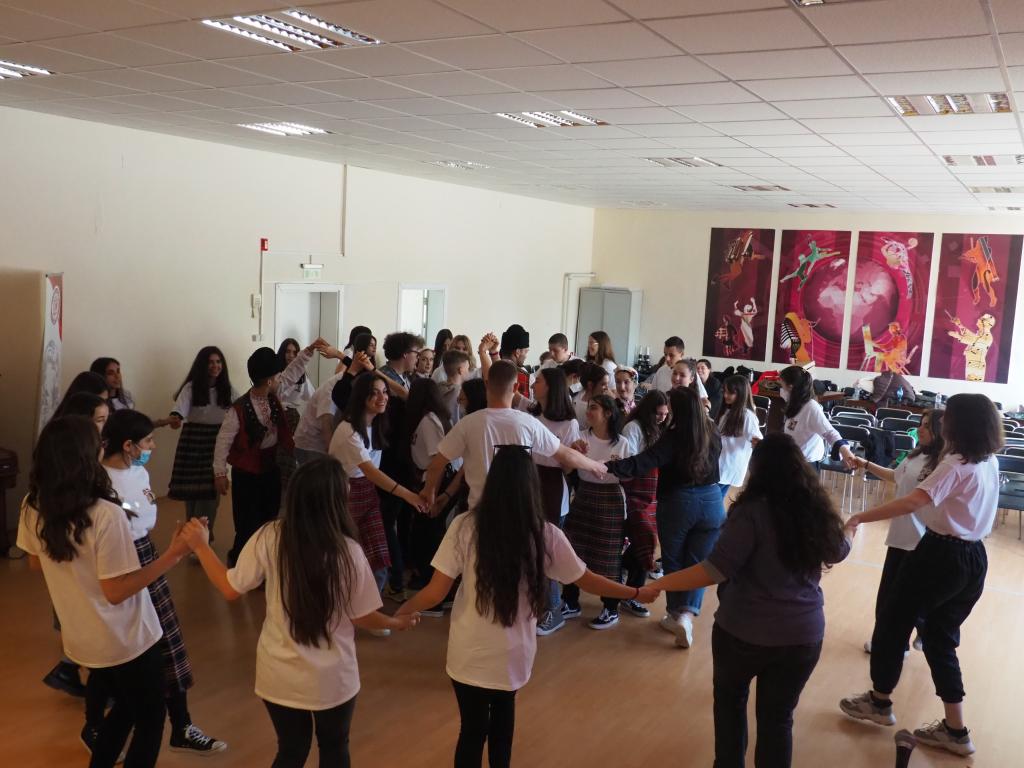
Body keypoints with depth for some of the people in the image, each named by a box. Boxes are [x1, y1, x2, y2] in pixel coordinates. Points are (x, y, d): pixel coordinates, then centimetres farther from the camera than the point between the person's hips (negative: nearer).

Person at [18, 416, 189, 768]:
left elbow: (36, 563, 9)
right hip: (126, 641, -7)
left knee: (124, 707, 30)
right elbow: (116, 591, -25)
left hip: (79, 639, 7)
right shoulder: (106, 515, -30)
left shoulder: (33, 507, -9)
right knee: (150, 718, 17)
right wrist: (172, 556, -25)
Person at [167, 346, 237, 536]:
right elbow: (181, 404, -26)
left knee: (212, 488, 5)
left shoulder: (226, 388, 6)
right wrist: (175, 417, -47)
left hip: (218, 442, 3)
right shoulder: (191, 387, -8)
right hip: (194, 440, -3)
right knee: (193, 488, 2)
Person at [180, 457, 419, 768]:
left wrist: (201, 546, 7)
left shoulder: (269, 538, -16)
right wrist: (398, 623, 11)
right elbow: (362, 617, -9)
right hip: (331, 677, -2)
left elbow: (231, 589, -5)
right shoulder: (348, 551, -20)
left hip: (280, 674, 2)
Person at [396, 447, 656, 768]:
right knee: (502, 713, 28)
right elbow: (587, 582, 0)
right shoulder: (546, 536, -11)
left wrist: (401, 611, 6)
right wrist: (637, 592, 16)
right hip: (514, 655, 2)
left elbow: (436, 592, -14)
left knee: (473, 729, 13)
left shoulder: (465, 527, -16)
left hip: (470, 655, -2)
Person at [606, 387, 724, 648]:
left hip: (677, 504, -4)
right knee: (698, 565, 9)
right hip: (712, 503, 4)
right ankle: (687, 615, -6)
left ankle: (676, 615, 24)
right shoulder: (713, 434, -1)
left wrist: (607, 466, -29)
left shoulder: (673, 438, -18)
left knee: (674, 563, 15)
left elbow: (641, 464, -27)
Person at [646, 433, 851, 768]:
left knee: (730, 698, 24)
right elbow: (839, 552, 18)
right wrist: (847, 527, 40)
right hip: (803, 633, 4)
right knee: (778, 716, 17)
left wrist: (660, 583, -16)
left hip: (745, 631, -3)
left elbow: (716, 569, -24)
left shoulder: (751, 511, -19)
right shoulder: (818, 511, -2)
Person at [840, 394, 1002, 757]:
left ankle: (879, 701, 27)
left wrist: (861, 516, -31)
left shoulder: (955, 466, -20)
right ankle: (955, 730, 18)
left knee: (893, 621, 11)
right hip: (974, 559, 8)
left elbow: (912, 502, -32)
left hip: (942, 556, -8)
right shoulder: (990, 463, 5)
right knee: (940, 638, 17)